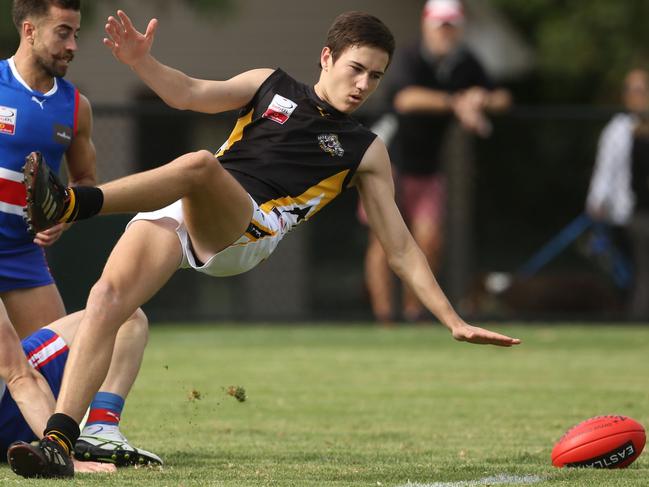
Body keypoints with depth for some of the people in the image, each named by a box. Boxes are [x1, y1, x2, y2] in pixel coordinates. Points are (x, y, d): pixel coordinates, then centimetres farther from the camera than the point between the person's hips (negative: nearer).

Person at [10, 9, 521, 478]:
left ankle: (69, 204, -52)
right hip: (176, 218, 2)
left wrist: (454, 321, 13)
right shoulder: (272, 86, 24)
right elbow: (190, 93, 15)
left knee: (199, 164, -35)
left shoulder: (365, 152, 19)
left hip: (244, 231, -2)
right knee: (107, 297, -23)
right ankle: (59, 440, -27)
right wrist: (141, 61, -4)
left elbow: (401, 248, 20)